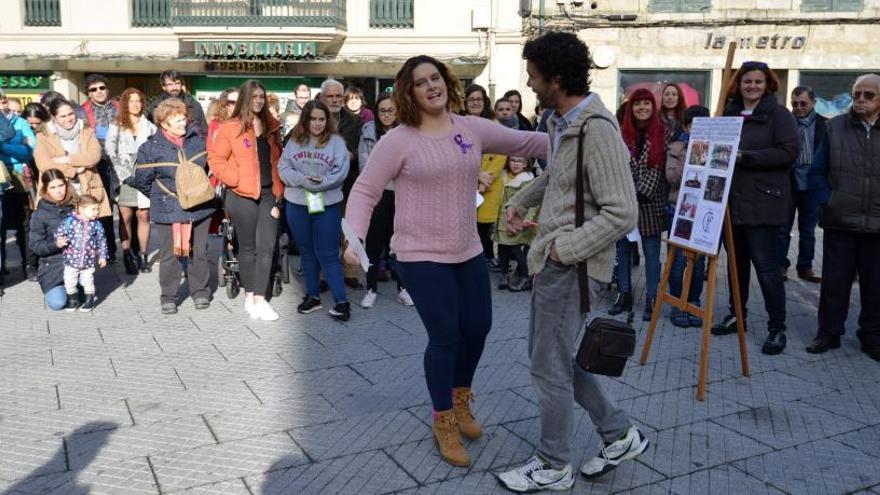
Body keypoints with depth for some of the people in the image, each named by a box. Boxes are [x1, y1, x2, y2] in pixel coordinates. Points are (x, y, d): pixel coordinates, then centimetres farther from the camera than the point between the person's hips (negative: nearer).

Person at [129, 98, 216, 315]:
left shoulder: (197, 139, 3)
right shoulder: (151, 147, -7)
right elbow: (141, 180, 0)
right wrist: (160, 198, 8)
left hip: (199, 209, 3)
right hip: (167, 212, -3)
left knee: (199, 252, 11)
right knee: (169, 255, 4)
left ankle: (200, 292, 26)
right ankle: (168, 297, 17)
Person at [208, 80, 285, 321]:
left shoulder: (272, 127, 12)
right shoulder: (230, 127, -4)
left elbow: (277, 161, 13)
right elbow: (216, 160, -5)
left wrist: (278, 191, 5)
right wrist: (237, 179, -13)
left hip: (269, 194, 4)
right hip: (242, 196, -4)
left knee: (266, 247, -2)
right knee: (247, 247, 6)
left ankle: (259, 299, 2)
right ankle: (249, 295, 19)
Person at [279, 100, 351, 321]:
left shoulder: (336, 141, -3)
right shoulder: (295, 140, 6)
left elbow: (341, 171, -11)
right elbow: (283, 168, 0)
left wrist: (320, 183, -21)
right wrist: (302, 180, -17)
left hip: (327, 205, -4)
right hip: (297, 204, 4)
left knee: (327, 254, -5)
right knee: (307, 252, 14)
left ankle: (341, 301, 0)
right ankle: (313, 295, 27)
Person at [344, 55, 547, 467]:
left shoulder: (473, 128, 2)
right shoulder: (398, 140, -11)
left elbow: (526, 142, 7)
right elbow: (365, 190, -9)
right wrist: (355, 239, -22)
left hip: (468, 251, 6)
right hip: (421, 256, -5)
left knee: (478, 328, 13)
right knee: (445, 336, -4)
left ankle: (460, 401, 41)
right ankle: (444, 422, 20)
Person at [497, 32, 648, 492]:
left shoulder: (597, 131, -21)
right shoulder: (561, 122, 9)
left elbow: (622, 213, -24)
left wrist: (563, 248, -20)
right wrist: (518, 201, 21)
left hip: (571, 265, -10)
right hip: (551, 259, 10)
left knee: (549, 367, 3)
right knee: (552, 355, 18)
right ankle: (619, 433, 30)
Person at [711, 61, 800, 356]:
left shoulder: (779, 115, -3)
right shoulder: (729, 113, 12)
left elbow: (789, 152, -14)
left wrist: (744, 157, -18)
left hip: (763, 203, -5)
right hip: (732, 200, 5)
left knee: (766, 265, -6)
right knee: (737, 261, 14)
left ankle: (777, 328, 4)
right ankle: (736, 315, 28)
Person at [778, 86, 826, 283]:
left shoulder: (825, 125, 2)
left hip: (812, 186, 2)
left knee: (808, 230, 11)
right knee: (783, 228, 6)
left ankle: (805, 267, 21)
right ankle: (780, 265, 15)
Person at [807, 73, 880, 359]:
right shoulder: (835, 127, 4)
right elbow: (818, 170, 9)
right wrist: (826, 199, -4)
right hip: (839, 222, 0)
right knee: (834, 282, 6)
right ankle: (828, 333, 18)